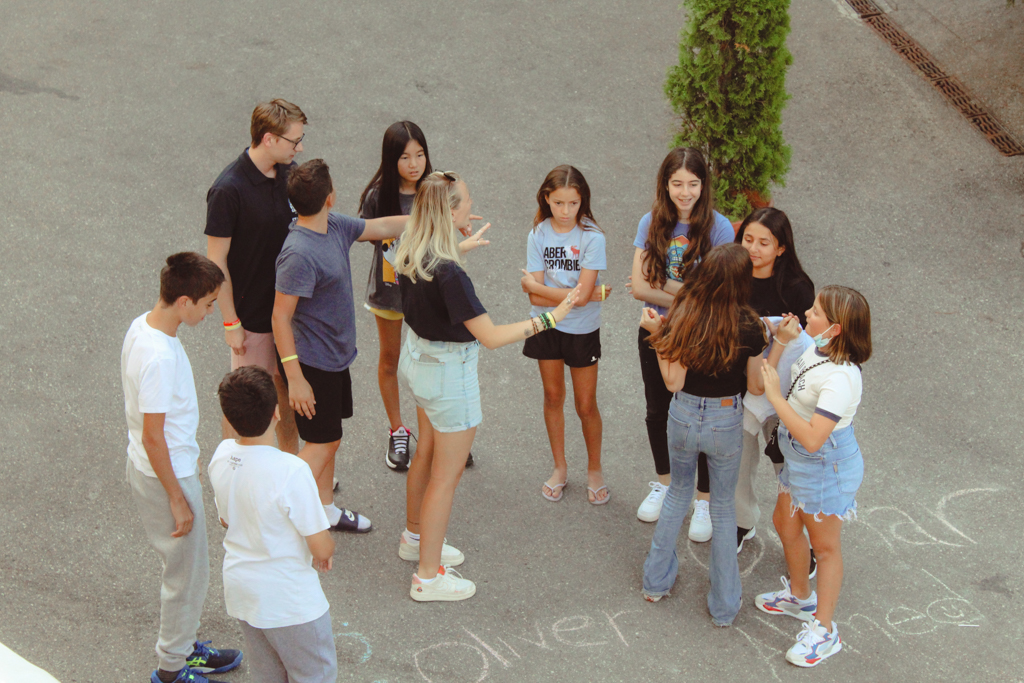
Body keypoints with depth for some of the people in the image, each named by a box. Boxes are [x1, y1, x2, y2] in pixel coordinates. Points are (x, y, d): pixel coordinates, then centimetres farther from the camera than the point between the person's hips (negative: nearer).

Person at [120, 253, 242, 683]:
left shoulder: (142, 326, -3)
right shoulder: (160, 357, -32)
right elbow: (153, 438, -25)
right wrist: (177, 498, -16)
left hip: (144, 467, 9)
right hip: (168, 476, -9)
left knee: (182, 566, 24)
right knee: (187, 573, 8)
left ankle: (182, 645, 41)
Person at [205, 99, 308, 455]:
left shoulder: (289, 171, -1)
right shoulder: (229, 190, -23)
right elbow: (216, 260, -17)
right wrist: (230, 322, -14)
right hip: (252, 311, -6)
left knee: (286, 386, 19)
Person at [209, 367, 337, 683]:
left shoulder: (221, 456, -9)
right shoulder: (291, 471, -30)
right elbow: (322, 548, -23)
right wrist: (324, 551, -1)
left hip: (240, 590, 7)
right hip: (289, 602, -7)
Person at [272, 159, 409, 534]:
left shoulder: (334, 226, -1)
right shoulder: (299, 255, -28)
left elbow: (381, 227, 14)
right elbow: (280, 317, -26)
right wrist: (294, 377, -26)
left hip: (333, 357, 9)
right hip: (311, 362, -9)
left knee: (327, 436, 20)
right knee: (322, 441, 0)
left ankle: (325, 509, 35)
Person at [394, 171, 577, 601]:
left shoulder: (411, 251, -7)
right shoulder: (449, 275, -34)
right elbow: (490, 336, -31)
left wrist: (462, 247, 32)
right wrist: (549, 319, -26)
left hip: (418, 356, 9)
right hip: (448, 371, -9)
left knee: (426, 453, 28)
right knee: (446, 474, 6)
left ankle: (415, 537, 49)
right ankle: (428, 577, 19)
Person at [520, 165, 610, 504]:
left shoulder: (592, 237, -17)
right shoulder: (538, 234, -8)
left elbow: (580, 298, -23)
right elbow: (537, 298, -14)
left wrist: (533, 284, -13)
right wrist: (589, 293, -19)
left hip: (582, 329, -3)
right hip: (547, 326, 3)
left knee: (586, 404, 5)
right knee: (553, 397, 15)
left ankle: (594, 469, 26)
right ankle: (560, 467, 32)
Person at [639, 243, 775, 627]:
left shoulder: (682, 317, -17)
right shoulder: (748, 326, -20)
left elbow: (673, 382, -13)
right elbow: (755, 387, -9)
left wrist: (657, 336, -6)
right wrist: (781, 344, -7)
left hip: (683, 417, 1)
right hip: (726, 423, -1)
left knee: (678, 491, 27)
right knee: (723, 507, 18)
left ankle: (657, 581, 37)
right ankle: (724, 605, 26)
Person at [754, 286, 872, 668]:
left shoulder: (840, 379, -34)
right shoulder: (817, 347, -7)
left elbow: (812, 438, -38)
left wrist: (775, 396, -33)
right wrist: (783, 342, -3)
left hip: (826, 467, -9)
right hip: (800, 462, 9)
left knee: (823, 546, 8)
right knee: (785, 524, 26)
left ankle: (824, 631, 26)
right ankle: (800, 597, 50)